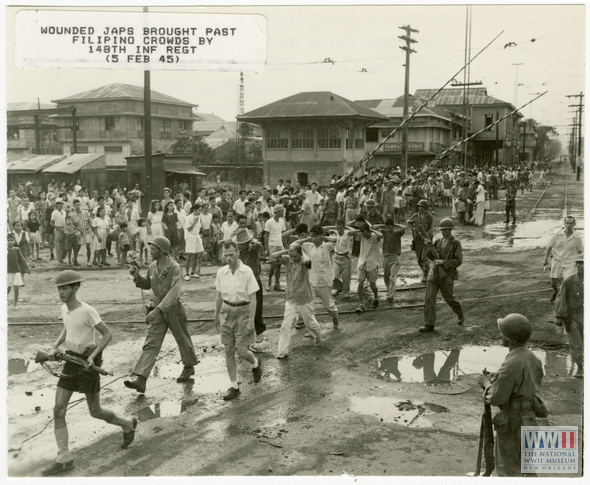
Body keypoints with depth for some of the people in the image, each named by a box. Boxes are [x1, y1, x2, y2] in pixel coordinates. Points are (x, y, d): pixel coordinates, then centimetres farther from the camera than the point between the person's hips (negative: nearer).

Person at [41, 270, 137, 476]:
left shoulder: (87, 311, -18)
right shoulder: (64, 308, 4)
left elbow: (108, 334, -15)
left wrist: (92, 356, -26)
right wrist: (54, 348, 7)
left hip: (89, 364, -7)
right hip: (71, 363, 7)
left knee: (95, 412, 4)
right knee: (58, 410, -2)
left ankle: (127, 424, 32)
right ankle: (64, 459, 4)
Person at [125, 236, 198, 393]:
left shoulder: (174, 268, -20)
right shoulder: (153, 266, 1)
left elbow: (174, 292, -29)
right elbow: (147, 285, 17)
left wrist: (158, 309, -37)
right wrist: (137, 276, -3)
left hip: (173, 309, -5)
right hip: (159, 311, 5)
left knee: (183, 340, 15)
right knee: (150, 345, -3)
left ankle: (189, 367, 40)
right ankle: (140, 380, -11)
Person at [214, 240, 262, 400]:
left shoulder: (247, 271, -12)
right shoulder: (221, 272, 0)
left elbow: (253, 298, -11)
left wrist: (251, 321, -15)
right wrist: (216, 315, 15)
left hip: (243, 312, -4)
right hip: (227, 312, 4)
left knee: (241, 350, -7)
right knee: (229, 351, 5)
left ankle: (256, 363, 29)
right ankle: (234, 386, 16)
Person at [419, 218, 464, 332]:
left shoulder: (456, 243, -8)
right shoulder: (439, 241, 7)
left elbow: (458, 261, -12)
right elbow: (431, 256, 13)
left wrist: (443, 262, -20)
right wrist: (428, 245, -5)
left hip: (447, 274, -4)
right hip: (435, 273, 4)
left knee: (449, 298, 10)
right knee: (429, 298, -5)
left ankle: (460, 314, 41)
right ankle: (429, 325, -3)